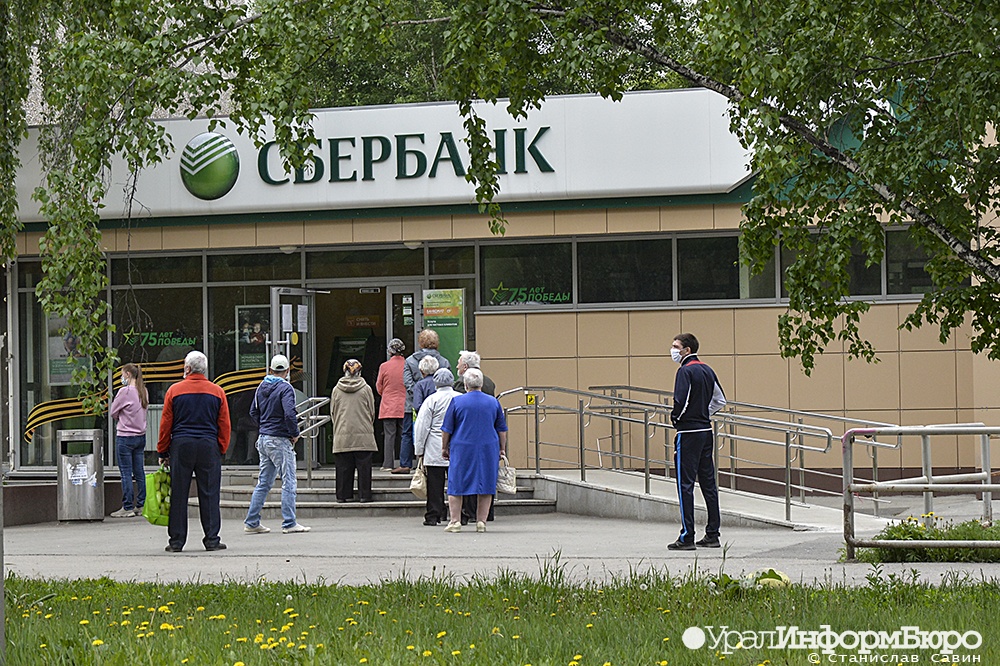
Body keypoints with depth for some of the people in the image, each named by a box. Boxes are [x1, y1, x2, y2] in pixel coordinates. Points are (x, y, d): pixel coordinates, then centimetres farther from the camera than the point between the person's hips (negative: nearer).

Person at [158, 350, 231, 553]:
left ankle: (176, 541, 4)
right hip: (209, 446, 1)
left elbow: (165, 424, 3)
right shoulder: (217, 392, 5)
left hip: (180, 445, -1)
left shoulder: (174, 390, 2)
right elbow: (224, 425, 6)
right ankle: (212, 540, 2)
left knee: (178, 494, 3)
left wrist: (163, 452, 10)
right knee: (209, 494, 3)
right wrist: (222, 450, 12)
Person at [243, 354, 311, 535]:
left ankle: (251, 522, 13)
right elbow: (289, 414, -23)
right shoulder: (285, 388, -14)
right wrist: (295, 433, -10)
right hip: (280, 440, -8)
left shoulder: (261, 387, 10)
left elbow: (254, 412, 15)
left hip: (263, 439, 8)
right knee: (289, 482, -2)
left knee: (263, 482, 13)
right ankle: (289, 523, -4)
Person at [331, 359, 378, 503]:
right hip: (363, 436, -1)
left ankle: (344, 494, 6)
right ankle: (364, 494, 2)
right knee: (363, 466, 2)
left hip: (342, 435, 2)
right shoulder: (366, 389, -2)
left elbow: (332, 412, 10)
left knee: (343, 466, 6)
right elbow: (372, 412, 5)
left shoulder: (336, 390, 2)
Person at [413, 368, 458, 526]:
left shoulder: (432, 400, -6)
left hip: (435, 450, -3)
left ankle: (433, 515, 1)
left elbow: (421, 426, -4)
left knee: (435, 484, 1)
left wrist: (419, 450, 2)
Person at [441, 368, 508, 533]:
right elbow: (502, 429, 10)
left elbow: (447, 429, 1)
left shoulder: (457, 402, -4)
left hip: (462, 450, -2)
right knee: (485, 486, 9)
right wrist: (502, 449, 18)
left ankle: (455, 521, 2)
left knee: (456, 487, 7)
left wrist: (444, 447, 11)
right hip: (488, 449, 2)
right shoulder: (493, 402, 3)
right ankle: (481, 522, 6)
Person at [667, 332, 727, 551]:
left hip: (689, 433, -8)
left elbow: (681, 401, -22)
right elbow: (720, 401, 21)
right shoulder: (707, 371, 13)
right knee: (708, 483, 11)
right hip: (706, 431, 8)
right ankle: (712, 535, 14)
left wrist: (675, 417, -4)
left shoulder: (686, 371, -13)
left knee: (685, 484, -6)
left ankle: (687, 537, -7)